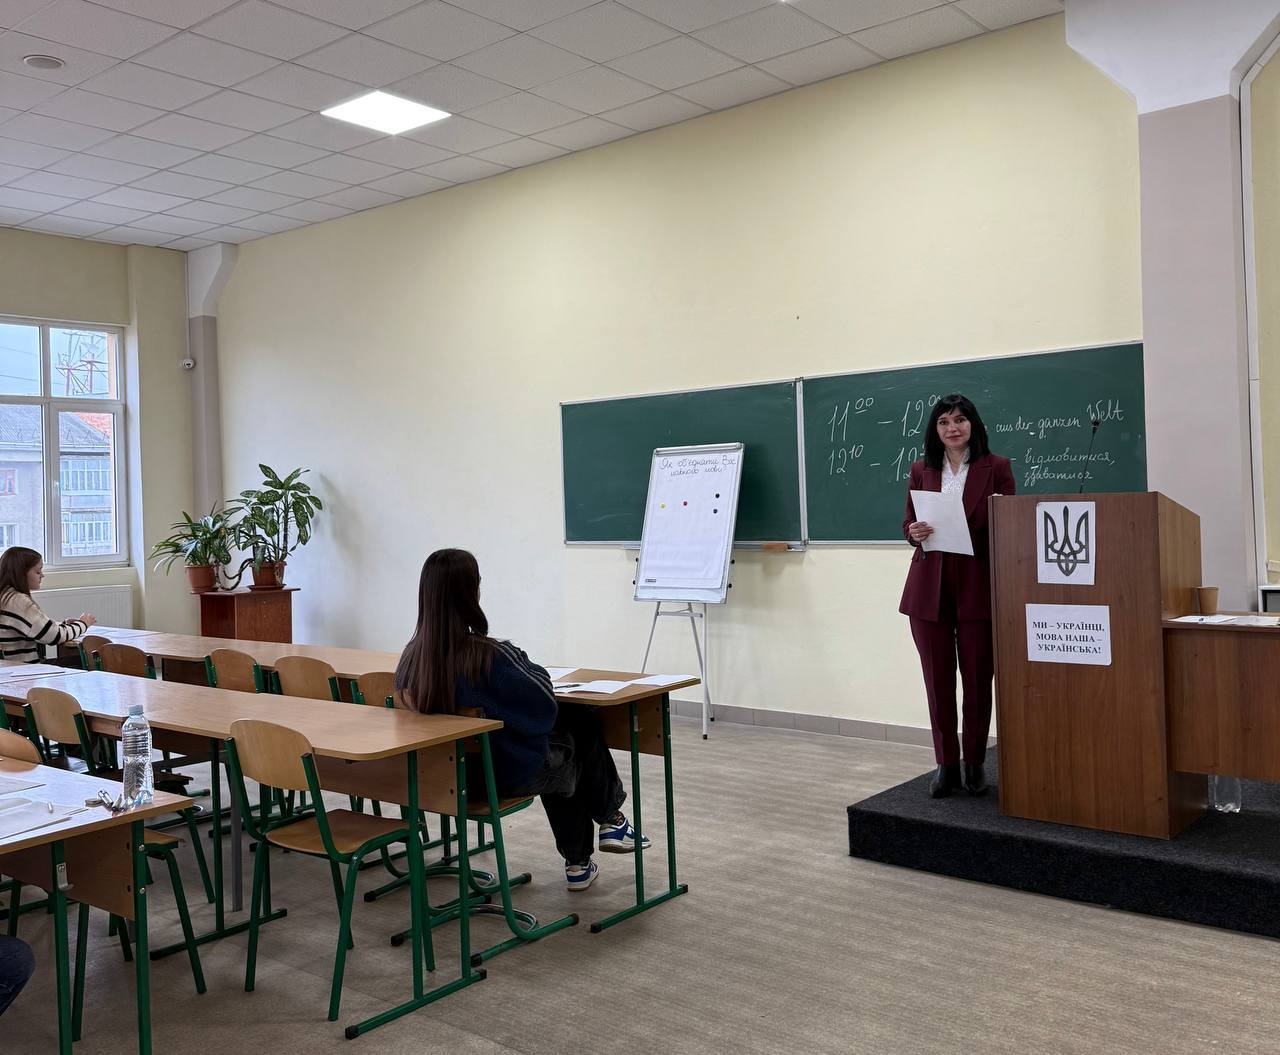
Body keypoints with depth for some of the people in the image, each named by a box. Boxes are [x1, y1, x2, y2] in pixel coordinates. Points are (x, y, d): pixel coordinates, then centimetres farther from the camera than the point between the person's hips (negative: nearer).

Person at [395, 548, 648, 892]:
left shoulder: (411, 657, -12)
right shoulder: (490, 656, -32)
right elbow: (545, 708, -20)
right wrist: (530, 668, -4)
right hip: (508, 774, -6)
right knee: (584, 725, 21)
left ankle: (578, 863, 40)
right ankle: (611, 821, 41)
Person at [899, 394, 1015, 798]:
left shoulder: (996, 467, 2)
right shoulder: (921, 470, 8)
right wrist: (915, 533, -10)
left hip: (977, 586, -2)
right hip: (929, 587, 2)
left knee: (978, 678, 4)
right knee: (937, 680, 5)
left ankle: (974, 765, 19)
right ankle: (946, 765, 16)